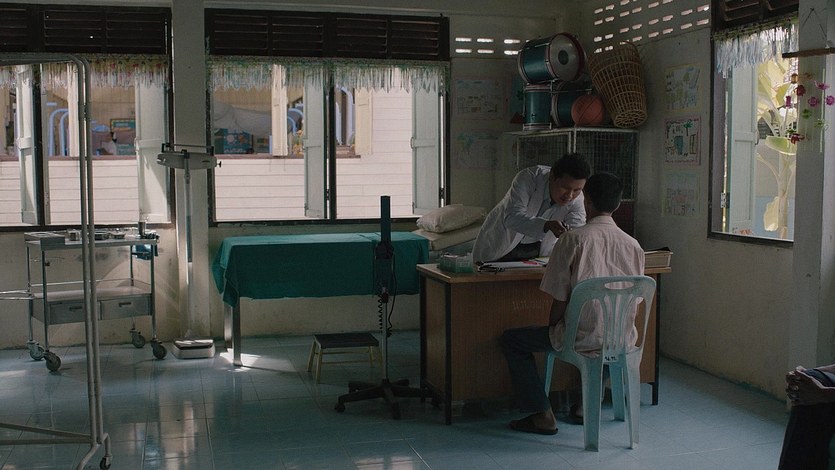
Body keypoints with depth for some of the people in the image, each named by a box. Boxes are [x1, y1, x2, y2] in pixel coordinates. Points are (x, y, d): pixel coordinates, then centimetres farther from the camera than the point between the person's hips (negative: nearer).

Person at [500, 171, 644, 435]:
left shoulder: (572, 240, -12)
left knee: (512, 339, 14)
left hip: (582, 339, -5)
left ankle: (542, 415, 11)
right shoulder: (633, 245, 1)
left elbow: (560, 300, -10)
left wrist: (552, 330, 8)